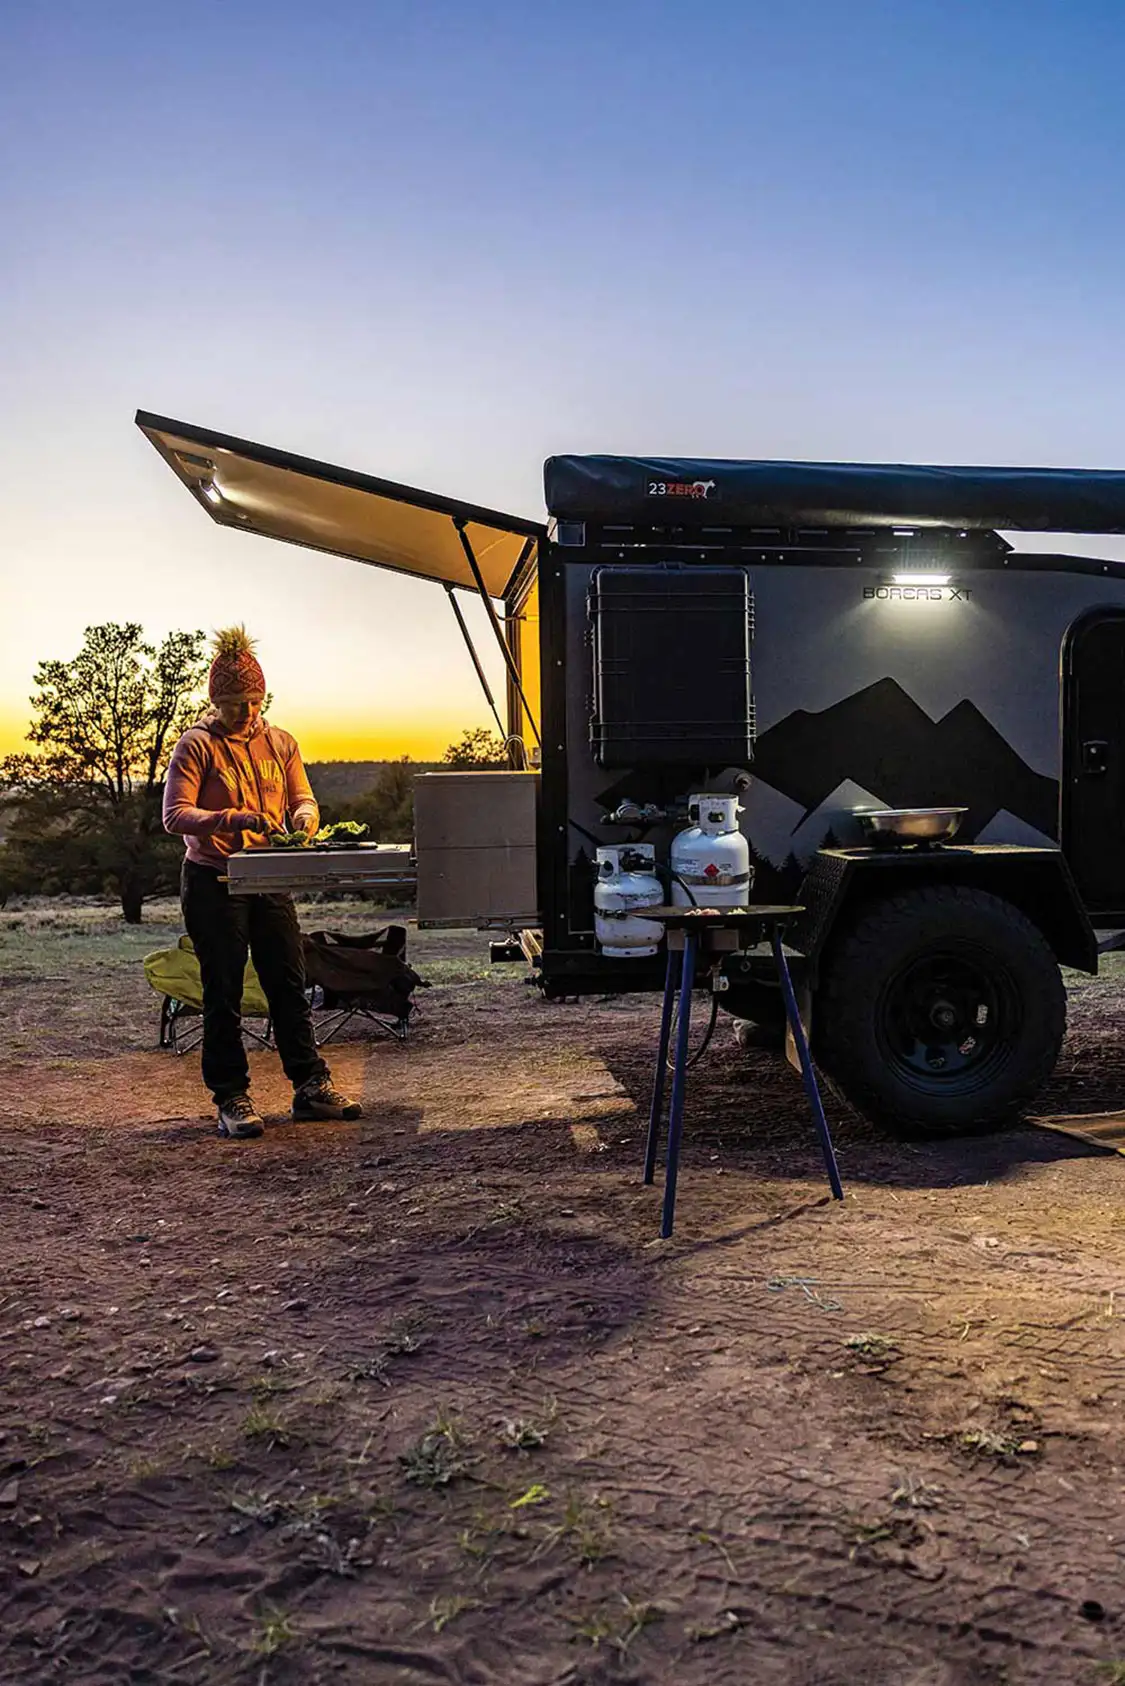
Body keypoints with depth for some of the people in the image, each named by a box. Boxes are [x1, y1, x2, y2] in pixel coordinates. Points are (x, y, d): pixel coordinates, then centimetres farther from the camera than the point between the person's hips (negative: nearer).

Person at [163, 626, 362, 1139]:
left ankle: (310, 1086, 16)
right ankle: (231, 1100, 9)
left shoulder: (280, 742, 9)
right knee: (223, 993, 1)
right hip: (213, 881, -4)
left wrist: (304, 818, -13)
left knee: (290, 985, 7)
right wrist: (231, 819, -29)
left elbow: (303, 799, 11)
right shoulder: (197, 745, -6)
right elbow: (175, 815, -14)